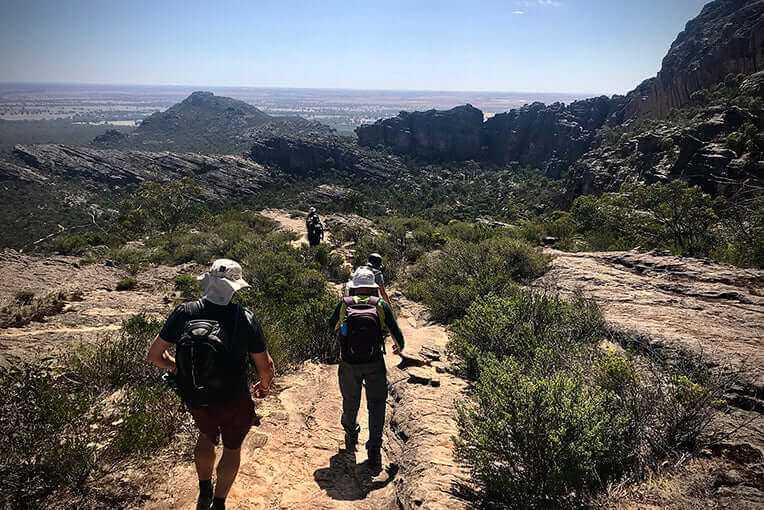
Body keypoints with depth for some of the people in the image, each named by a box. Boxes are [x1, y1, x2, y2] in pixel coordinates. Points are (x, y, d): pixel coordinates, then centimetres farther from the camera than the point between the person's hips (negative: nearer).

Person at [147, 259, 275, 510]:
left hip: (194, 398, 3)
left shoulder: (183, 313, -16)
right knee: (232, 447, 25)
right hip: (233, 401, -3)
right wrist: (264, 386, 8)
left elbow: (154, 355, -7)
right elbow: (265, 366, -14)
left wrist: (177, 368, 12)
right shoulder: (245, 319, -23)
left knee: (207, 435, 34)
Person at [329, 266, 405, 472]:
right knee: (376, 405, 11)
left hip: (349, 364, 1)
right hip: (375, 364, -1)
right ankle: (374, 451, 8)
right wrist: (399, 347, 23)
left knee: (350, 402, 22)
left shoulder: (343, 304, 2)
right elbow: (396, 332, 2)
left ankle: (350, 437, 43)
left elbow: (332, 327, 18)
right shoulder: (381, 304, -1)